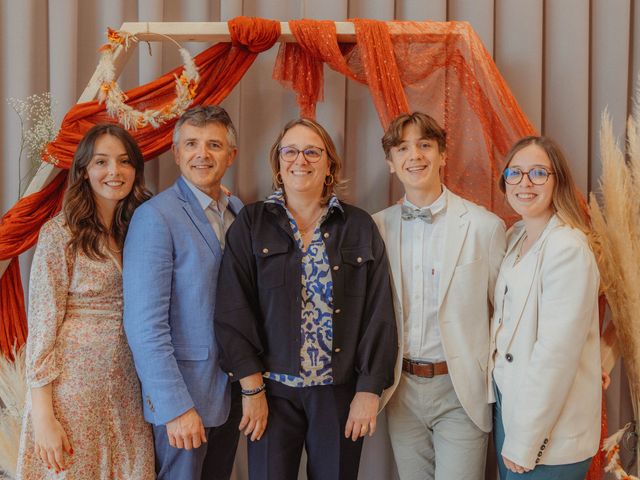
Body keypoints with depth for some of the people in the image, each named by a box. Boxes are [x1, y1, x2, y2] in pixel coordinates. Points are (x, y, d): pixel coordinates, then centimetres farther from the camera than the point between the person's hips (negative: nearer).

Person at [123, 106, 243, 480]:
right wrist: (176, 406, -21)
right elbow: (145, 323, -19)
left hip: (233, 391, 6)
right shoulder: (155, 216, -15)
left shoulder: (239, 213, 5)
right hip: (183, 397, -6)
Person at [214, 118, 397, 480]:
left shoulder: (360, 227, 3)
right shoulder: (251, 224, 1)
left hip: (341, 392, 1)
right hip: (273, 391, -1)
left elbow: (379, 314, 1)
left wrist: (369, 390, -4)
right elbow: (233, 310, -4)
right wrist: (252, 388, -8)